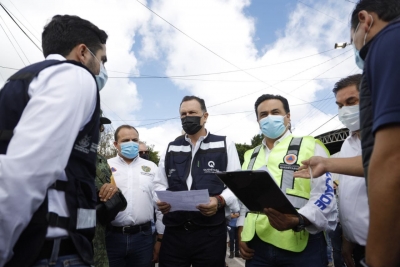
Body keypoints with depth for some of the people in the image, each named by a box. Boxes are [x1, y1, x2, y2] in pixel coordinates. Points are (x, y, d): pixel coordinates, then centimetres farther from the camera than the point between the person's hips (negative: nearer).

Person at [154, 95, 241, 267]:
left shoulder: (225, 145, 4)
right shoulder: (171, 148, 14)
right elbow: (160, 184, 15)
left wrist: (220, 201, -17)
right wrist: (161, 200, -5)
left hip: (211, 232, -2)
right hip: (174, 232, 3)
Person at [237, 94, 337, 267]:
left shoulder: (310, 146, 3)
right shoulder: (250, 156, 17)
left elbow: (324, 194, -7)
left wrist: (297, 221, -23)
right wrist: (241, 230, 8)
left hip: (301, 246, -4)